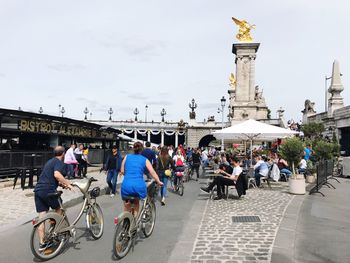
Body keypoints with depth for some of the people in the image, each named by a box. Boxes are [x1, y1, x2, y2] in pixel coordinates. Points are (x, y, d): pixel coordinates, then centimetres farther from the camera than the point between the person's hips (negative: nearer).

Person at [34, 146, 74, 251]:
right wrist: (67, 184, -17)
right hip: (48, 191, -8)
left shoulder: (49, 161, 25)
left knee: (41, 217, 8)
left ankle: (41, 243, 11)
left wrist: (61, 184, 32)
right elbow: (57, 174, -24)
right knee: (59, 209, 17)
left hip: (38, 190, 8)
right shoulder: (59, 162, -4)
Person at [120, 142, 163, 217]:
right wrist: (159, 182, 13)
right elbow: (153, 173, 2)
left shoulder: (127, 157, 12)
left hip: (126, 186, 0)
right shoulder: (144, 160, 9)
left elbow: (122, 171, 12)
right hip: (139, 186, 0)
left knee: (127, 206, 24)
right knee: (136, 202, 31)